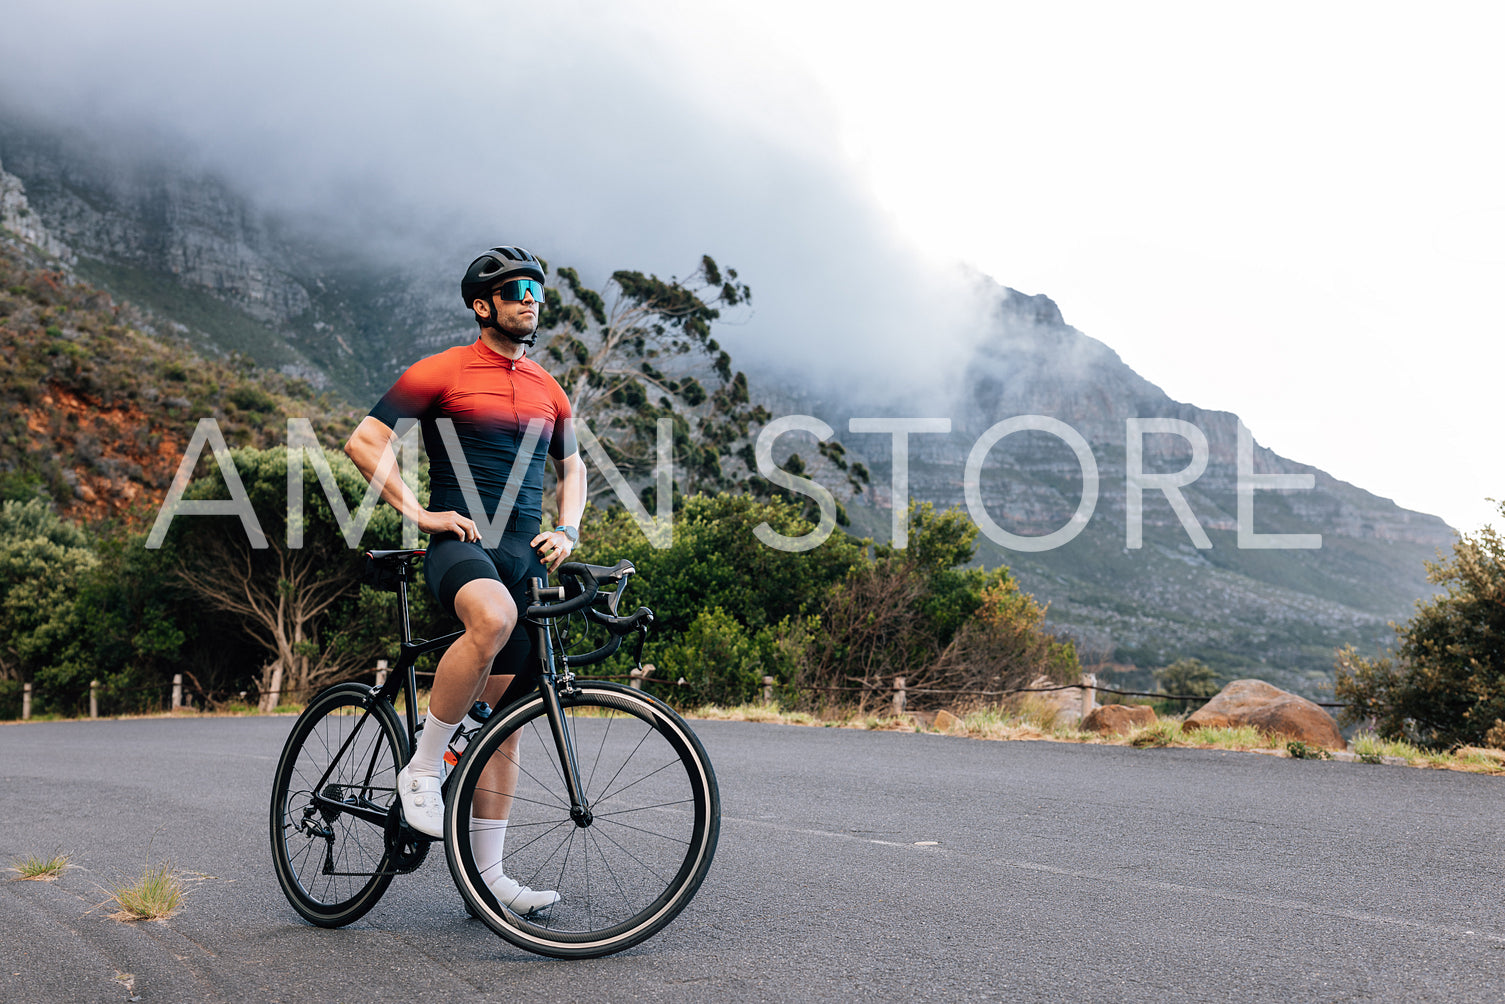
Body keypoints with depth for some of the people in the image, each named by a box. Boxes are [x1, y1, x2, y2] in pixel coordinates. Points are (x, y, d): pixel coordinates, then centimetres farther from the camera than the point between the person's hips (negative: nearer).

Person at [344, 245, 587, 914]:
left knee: (505, 718, 4)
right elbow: (363, 440, -3)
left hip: (526, 558, 6)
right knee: (493, 617, -40)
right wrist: (417, 512, -12)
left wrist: (565, 532, 10)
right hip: (460, 545, -5)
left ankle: (487, 874, 12)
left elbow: (571, 467, 28)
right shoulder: (442, 372, 0)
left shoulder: (547, 390, 16)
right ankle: (421, 770, -21)